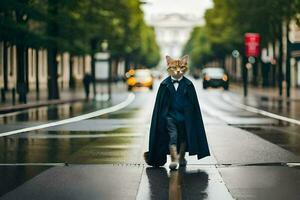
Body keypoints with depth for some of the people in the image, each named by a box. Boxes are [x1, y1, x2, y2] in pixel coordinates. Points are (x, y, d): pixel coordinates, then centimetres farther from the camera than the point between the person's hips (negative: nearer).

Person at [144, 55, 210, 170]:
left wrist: (192, 118, -1)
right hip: (170, 115, -1)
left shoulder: (188, 85, -1)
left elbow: (193, 103, 3)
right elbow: (160, 104, 2)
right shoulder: (165, 84, -1)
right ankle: (174, 159, -18)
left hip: (184, 116, 2)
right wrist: (161, 117, -2)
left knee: (183, 137, 13)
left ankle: (181, 157, 31)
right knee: (172, 136, -13)